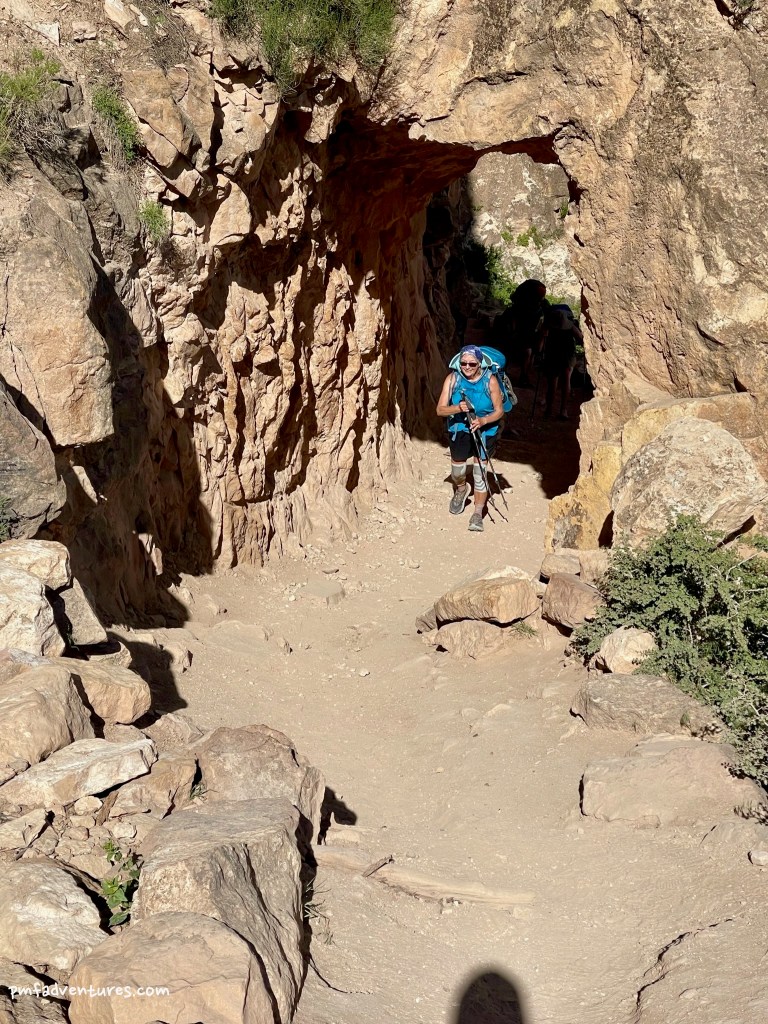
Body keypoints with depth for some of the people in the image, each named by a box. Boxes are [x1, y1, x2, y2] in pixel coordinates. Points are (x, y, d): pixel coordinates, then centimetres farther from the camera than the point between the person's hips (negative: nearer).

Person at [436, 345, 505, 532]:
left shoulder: (490, 380, -15)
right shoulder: (453, 379, -12)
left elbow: (499, 411, -11)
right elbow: (440, 409, -16)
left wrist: (483, 420, -30)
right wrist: (458, 408, -36)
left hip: (485, 430, -2)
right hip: (459, 428, 2)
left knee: (480, 471, -8)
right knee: (457, 470, 7)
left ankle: (478, 513, 3)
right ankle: (460, 490, 44)